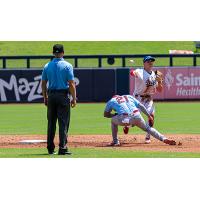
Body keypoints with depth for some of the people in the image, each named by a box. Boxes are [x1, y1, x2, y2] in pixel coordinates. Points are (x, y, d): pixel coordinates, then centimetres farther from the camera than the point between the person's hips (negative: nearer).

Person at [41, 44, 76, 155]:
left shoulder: (47, 66, 6)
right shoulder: (67, 66, -6)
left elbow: (43, 84, 9)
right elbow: (71, 83, -10)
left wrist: (45, 98, 17)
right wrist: (74, 98, -6)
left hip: (51, 96, 4)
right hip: (63, 95, -4)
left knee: (51, 122, 10)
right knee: (63, 122, -2)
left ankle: (50, 148, 13)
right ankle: (62, 148, -7)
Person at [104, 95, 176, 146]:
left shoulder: (111, 101, 24)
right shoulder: (129, 97, 32)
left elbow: (106, 114, 26)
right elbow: (141, 106, 23)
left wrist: (115, 114, 38)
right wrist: (149, 116, 23)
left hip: (124, 119, -3)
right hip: (137, 117, 3)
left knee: (113, 121, 28)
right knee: (147, 128, 21)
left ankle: (115, 141, 21)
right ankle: (164, 139, 4)